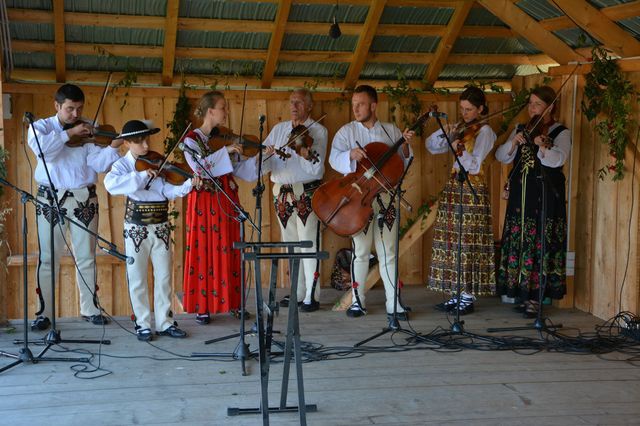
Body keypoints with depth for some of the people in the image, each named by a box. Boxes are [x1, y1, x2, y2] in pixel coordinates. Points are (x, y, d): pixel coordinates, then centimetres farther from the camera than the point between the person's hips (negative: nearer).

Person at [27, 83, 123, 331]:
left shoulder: (88, 132, 4)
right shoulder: (42, 126, 3)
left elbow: (99, 164, -10)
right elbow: (40, 147, -20)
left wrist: (114, 147, -27)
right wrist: (69, 133, -20)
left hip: (84, 200, 2)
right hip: (51, 200, -1)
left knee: (86, 257, 8)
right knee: (48, 258, 2)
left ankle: (90, 308, 19)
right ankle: (44, 312, 10)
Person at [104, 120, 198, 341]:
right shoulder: (123, 165, -5)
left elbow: (169, 190, -7)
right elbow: (111, 184, -26)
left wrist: (189, 184, -24)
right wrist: (142, 176, -30)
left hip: (161, 228, 3)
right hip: (136, 229, -3)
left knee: (164, 277, 8)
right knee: (138, 279, 4)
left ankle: (165, 322, 18)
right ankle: (143, 324, 15)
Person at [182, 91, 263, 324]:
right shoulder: (192, 139, -4)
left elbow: (239, 168, 6)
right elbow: (199, 167, -21)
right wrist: (225, 151, -24)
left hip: (227, 200, 5)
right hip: (204, 201, -5)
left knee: (228, 251, 6)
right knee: (204, 250, -2)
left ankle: (232, 301, 14)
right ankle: (202, 306, 6)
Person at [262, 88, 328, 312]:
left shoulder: (318, 131, -1)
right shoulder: (279, 129, 13)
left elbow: (316, 169, -11)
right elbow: (264, 163, 7)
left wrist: (307, 154, -28)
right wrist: (262, 157, -15)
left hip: (307, 193, -5)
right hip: (282, 193, 5)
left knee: (309, 244, -6)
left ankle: (311, 296, -1)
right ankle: (297, 293, 19)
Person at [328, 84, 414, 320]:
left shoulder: (391, 131, 9)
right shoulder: (347, 131, 4)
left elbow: (403, 163, 8)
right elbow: (334, 158, -8)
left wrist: (405, 145, -10)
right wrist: (350, 154, -27)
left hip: (385, 197, 1)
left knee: (388, 253, 2)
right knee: (360, 251, 3)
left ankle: (394, 303, 5)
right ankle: (357, 301, 13)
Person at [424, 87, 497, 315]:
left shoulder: (484, 131, -5)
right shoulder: (458, 129, 14)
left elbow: (475, 165, -13)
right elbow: (431, 146, 11)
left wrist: (460, 150, -28)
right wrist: (444, 133, -5)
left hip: (472, 191, -7)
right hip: (453, 187, 7)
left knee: (467, 244, -6)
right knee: (452, 242, 6)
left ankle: (468, 298, 0)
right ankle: (455, 295, 13)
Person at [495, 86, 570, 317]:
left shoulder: (560, 133, 0)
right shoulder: (521, 129, 15)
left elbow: (557, 160, -18)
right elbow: (501, 156, 8)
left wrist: (542, 146, -36)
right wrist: (514, 142, -10)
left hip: (545, 196, -5)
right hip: (520, 195, 5)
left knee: (540, 242, -8)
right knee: (519, 241, 5)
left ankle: (535, 296, -4)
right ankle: (523, 292, 13)